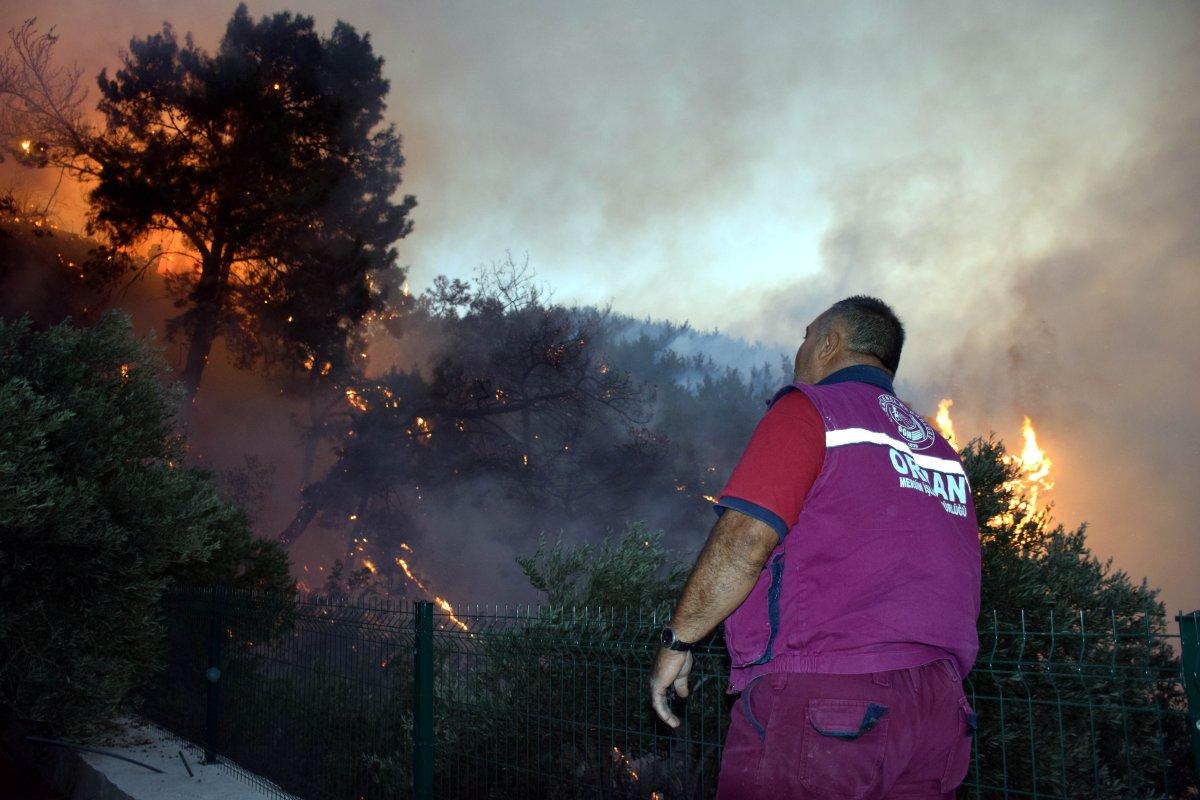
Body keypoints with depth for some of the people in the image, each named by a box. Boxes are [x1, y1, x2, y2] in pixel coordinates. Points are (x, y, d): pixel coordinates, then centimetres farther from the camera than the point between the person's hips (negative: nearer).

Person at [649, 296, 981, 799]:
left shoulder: (807, 409, -2)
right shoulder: (941, 451, 19)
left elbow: (745, 539, -13)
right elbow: (958, 585, 19)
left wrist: (677, 641, -4)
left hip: (815, 697, -7)